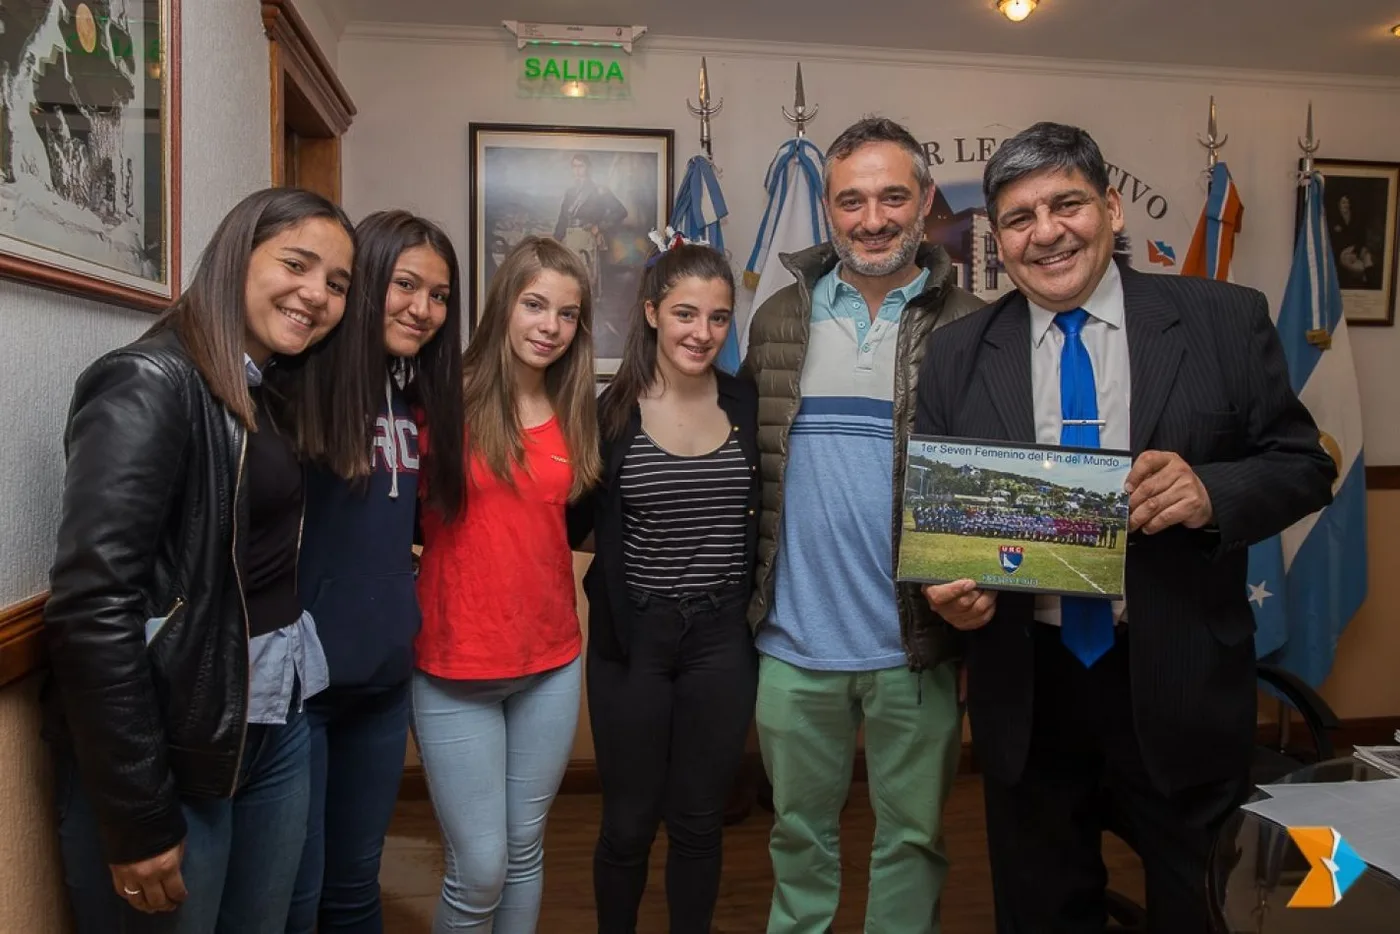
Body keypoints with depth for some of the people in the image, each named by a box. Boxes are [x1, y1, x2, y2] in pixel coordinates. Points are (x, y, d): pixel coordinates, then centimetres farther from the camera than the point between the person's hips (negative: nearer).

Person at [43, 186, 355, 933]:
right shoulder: (151, 384, -15)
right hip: (168, 747, -8)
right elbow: (93, 607, -22)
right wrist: (137, 817, -20)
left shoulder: (271, 393, 10)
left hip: (278, 724, 8)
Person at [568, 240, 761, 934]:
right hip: (632, 637, -1)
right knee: (629, 822, 13)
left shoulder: (748, 406, -1)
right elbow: (574, 526, 0)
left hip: (723, 636, 2)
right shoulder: (610, 411, -6)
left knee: (699, 821, 15)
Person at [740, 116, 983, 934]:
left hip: (915, 644, -1)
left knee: (913, 835, 16)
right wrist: (750, 600, 2)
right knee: (800, 829, 20)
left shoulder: (968, 328, -2)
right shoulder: (780, 320, 4)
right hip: (794, 642, 2)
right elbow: (751, 460, 7)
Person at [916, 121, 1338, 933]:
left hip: (1180, 682, -1)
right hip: (1026, 684, 2)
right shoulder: (958, 355, 1)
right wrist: (947, 587, -16)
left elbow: (1304, 465, 0)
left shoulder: (1225, 320, -3)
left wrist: (1212, 492, -21)